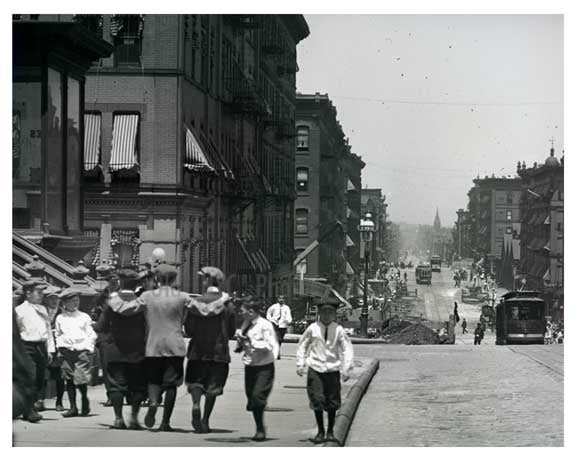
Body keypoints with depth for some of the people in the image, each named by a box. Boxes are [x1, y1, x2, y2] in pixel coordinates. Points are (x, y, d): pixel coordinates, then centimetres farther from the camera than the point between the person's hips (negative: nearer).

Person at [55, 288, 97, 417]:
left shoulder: (84, 317, 9)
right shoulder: (60, 319, 12)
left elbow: (91, 335, 9)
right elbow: (57, 335, 18)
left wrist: (88, 347, -2)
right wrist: (60, 348, 8)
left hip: (81, 350, -2)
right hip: (67, 350, 2)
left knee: (81, 379, -8)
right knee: (69, 380, -2)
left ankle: (85, 403, 15)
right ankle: (73, 407, 2)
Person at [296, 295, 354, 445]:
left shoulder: (338, 330, -2)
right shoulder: (313, 329, -1)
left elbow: (347, 349, 3)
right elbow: (302, 345, 11)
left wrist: (346, 369, -3)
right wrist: (300, 364, 7)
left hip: (332, 369, 0)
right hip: (315, 369, 0)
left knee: (332, 403, 4)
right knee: (317, 401, -3)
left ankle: (330, 432, 20)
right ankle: (320, 432, 10)